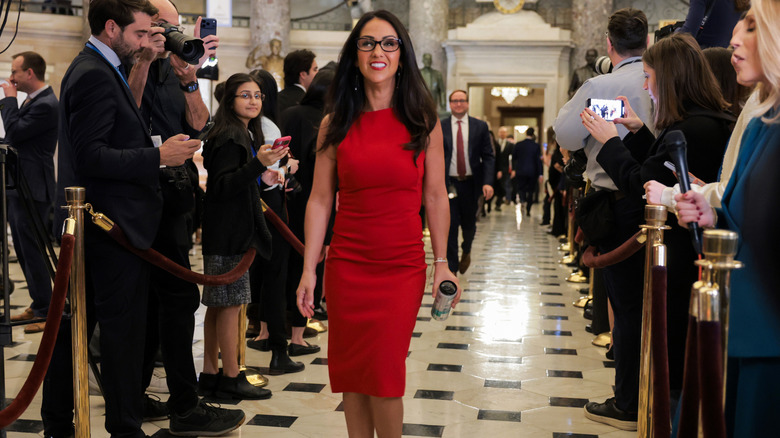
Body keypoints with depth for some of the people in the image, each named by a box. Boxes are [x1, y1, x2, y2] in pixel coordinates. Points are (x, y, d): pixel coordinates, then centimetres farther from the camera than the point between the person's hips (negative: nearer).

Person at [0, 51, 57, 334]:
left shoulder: (46, 105, -18)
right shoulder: (32, 101, 14)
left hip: (32, 191, -11)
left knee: (33, 252, -5)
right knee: (24, 251, 16)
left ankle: (46, 312, 4)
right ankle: (38, 305, 26)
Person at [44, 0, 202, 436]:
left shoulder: (94, 70, 17)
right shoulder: (95, 76, -16)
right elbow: (91, 156, -22)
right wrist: (158, 157, -21)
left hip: (91, 225, 11)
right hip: (114, 225, -11)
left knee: (73, 325, 15)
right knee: (123, 326, -1)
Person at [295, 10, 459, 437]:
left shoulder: (424, 122, 1)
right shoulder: (335, 125, 3)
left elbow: (435, 197, 2)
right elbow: (319, 200, 1)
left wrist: (442, 263, -1)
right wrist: (308, 269, -2)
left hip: (403, 265, -1)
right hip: (347, 264, 2)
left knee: (385, 372, -4)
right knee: (351, 371, 7)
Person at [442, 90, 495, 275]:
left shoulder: (480, 126, 4)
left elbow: (488, 156, 1)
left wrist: (488, 182, -11)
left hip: (471, 183, 1)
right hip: (448, 184, -1)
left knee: (469, 224, 14)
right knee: (450, 226, -4)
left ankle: (466, 251, 45)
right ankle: (452, 268, 4)